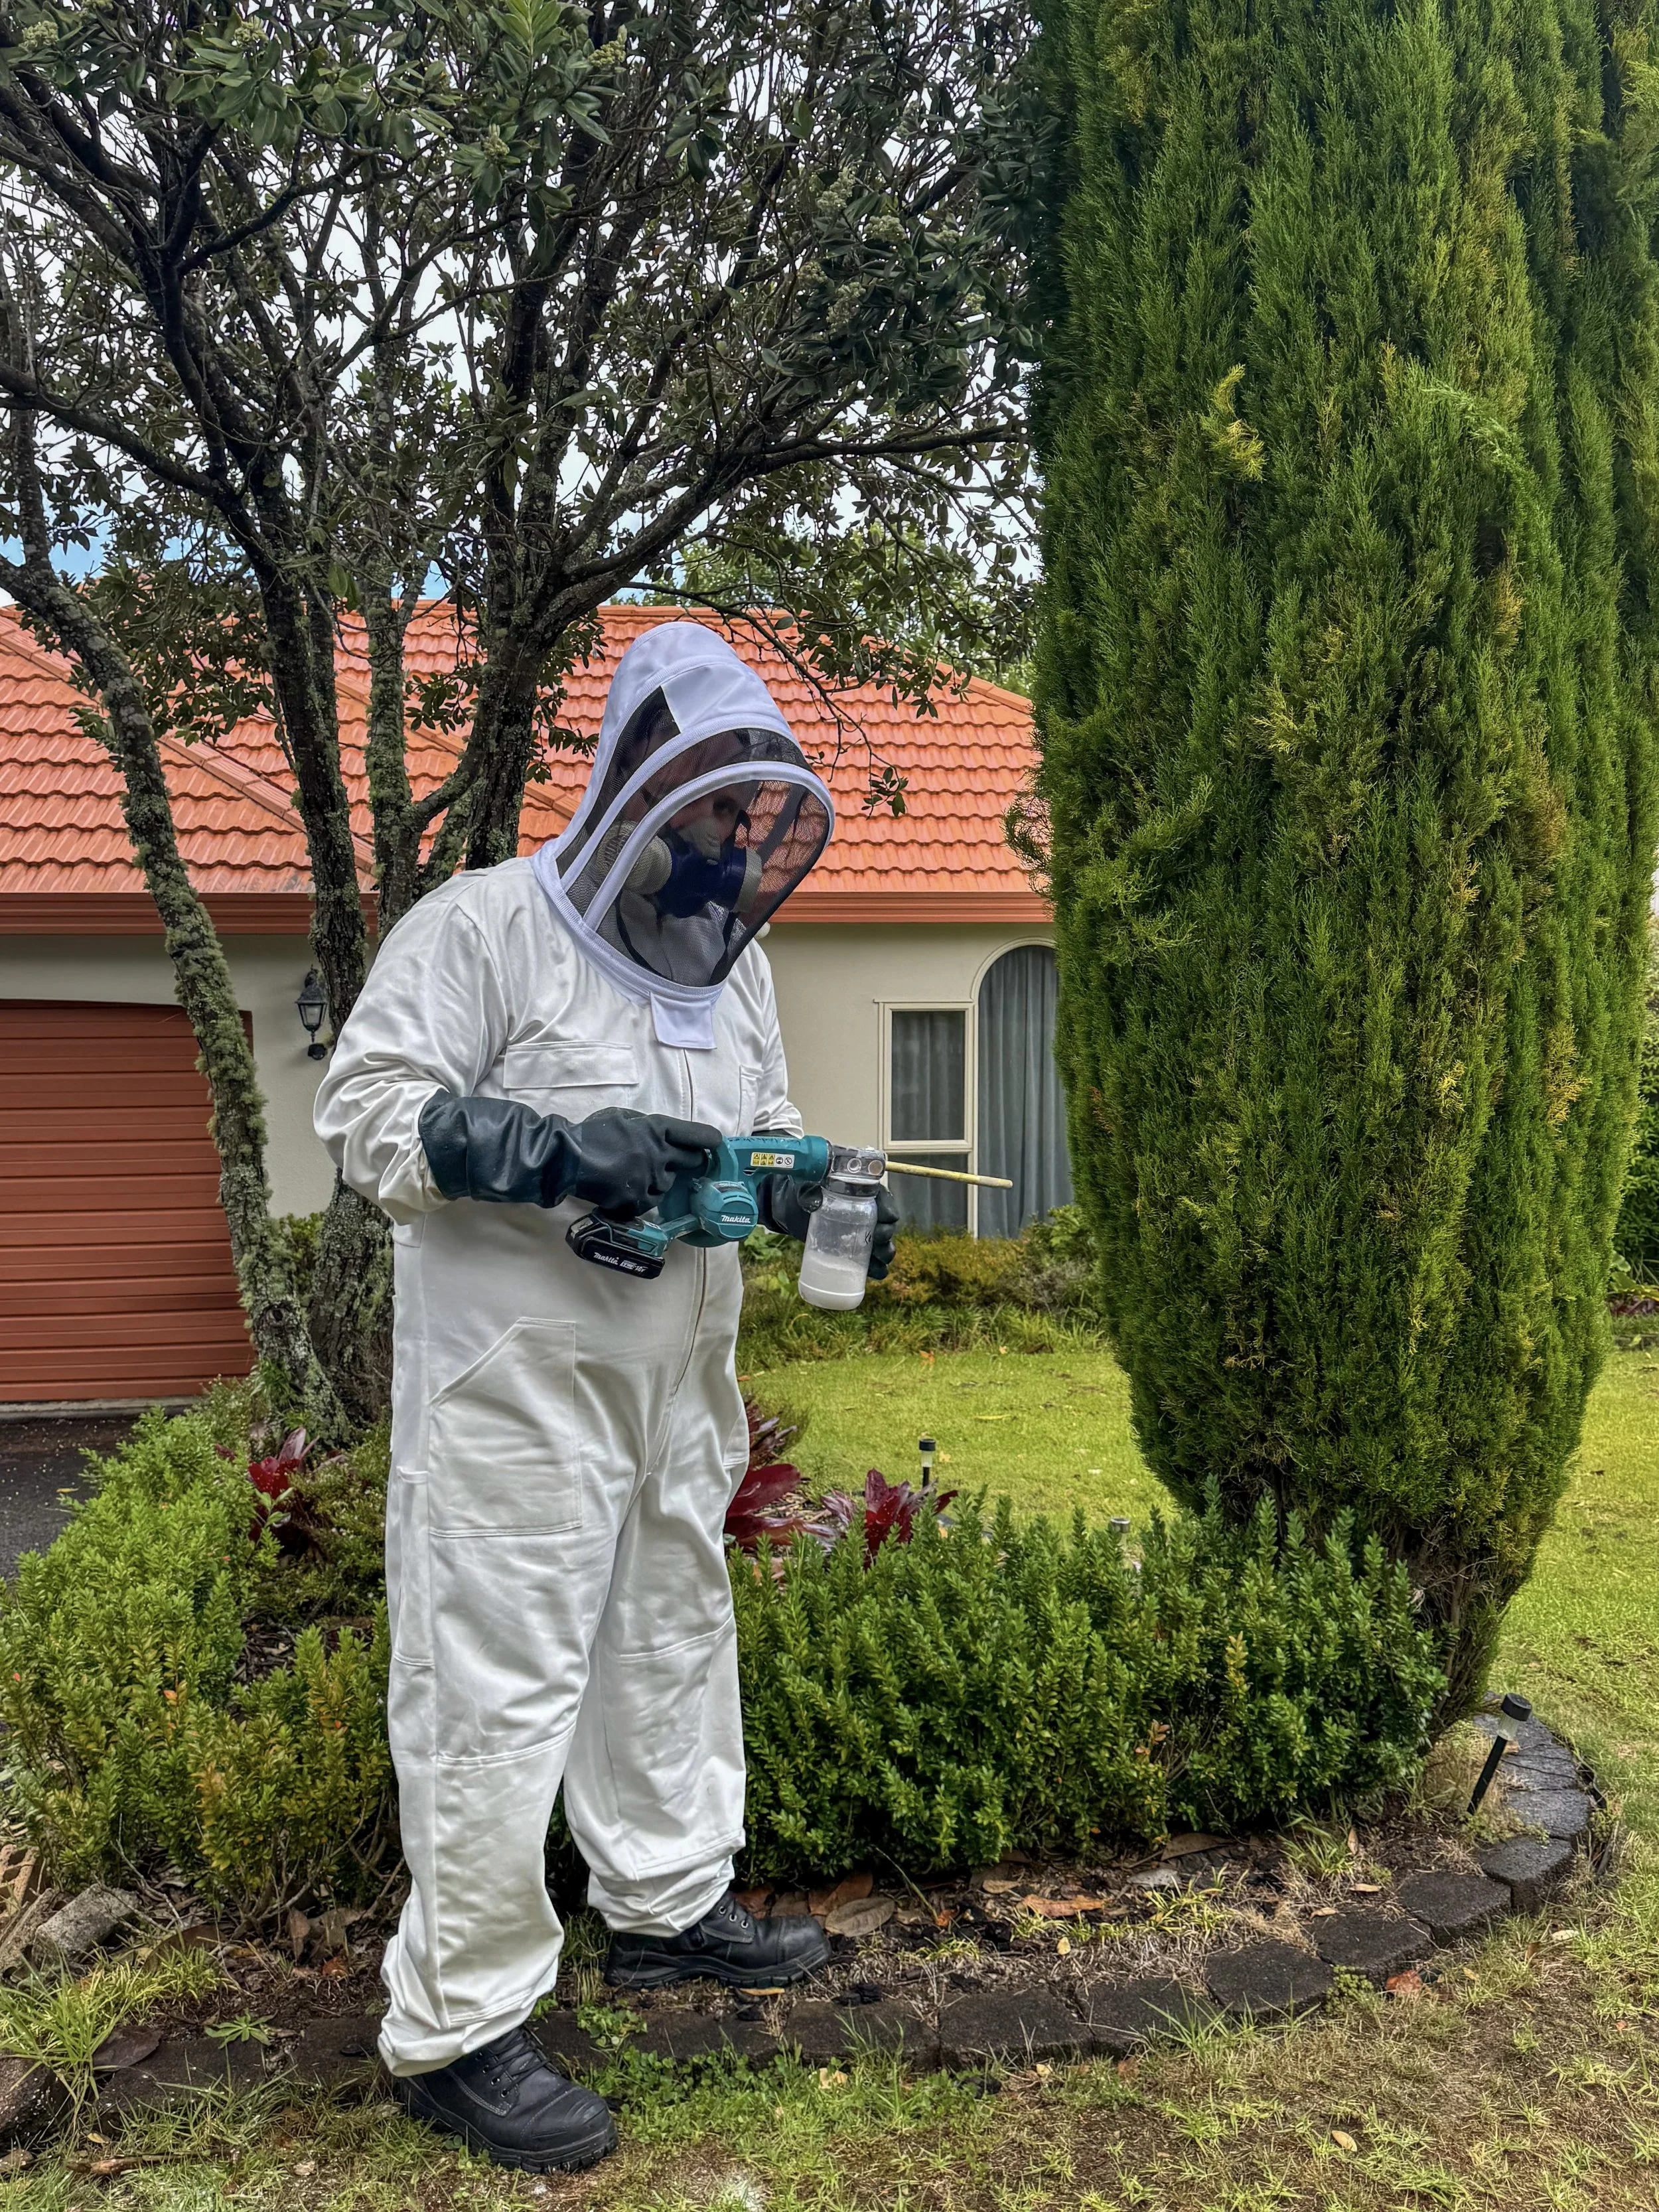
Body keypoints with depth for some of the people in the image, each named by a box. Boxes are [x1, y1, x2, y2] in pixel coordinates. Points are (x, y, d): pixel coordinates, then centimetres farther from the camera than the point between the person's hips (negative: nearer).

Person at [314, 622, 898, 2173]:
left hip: (676, 1378, 8)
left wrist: (820, 1196, -5)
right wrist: (564, 1149, -28)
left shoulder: (733, 961, 10)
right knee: (501, 1684, -2)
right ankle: (452, 2028, 14)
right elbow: (366, 1114, -16)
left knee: (675, 1636, 19)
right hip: (520, 1381, -8)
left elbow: (761, 1130, 18)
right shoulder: (485, 925, -13)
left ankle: (666, 1902, 40)